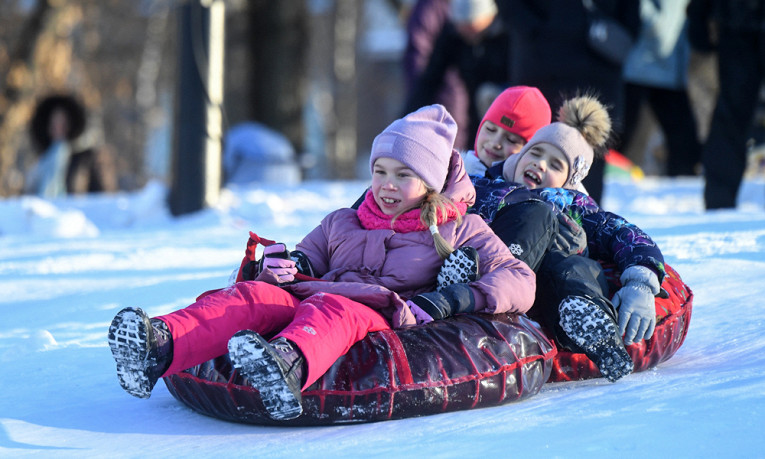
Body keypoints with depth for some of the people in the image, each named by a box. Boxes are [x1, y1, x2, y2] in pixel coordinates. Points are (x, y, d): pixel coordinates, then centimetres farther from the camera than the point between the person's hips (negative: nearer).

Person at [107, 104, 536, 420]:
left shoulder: (459, 229, 20)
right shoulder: (341, 224, 34)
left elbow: (520, 281, 8)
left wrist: (445, 301, -9)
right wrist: (285, 267, 7)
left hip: (380, 318, -5)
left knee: (329, 309, -39)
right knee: (253, 295, -26)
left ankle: (288, 364, -76)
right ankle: (161, 344, -55)